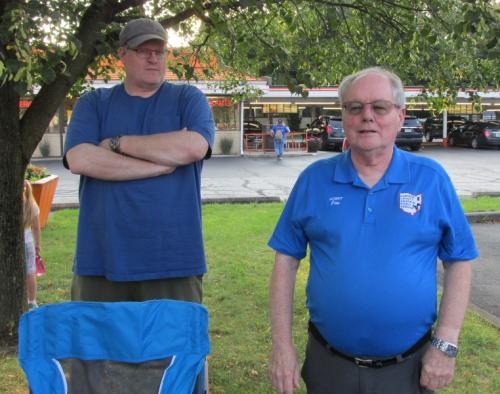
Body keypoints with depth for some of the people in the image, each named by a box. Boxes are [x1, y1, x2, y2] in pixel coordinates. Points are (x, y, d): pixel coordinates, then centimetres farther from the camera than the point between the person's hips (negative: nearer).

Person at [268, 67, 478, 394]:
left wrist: (445, 345, -6)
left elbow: (458, 261, 0)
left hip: (409, 368, 0)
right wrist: (282, 345, -4)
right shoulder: (314, 179, -2)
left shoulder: (431, 179, -4)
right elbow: (286, 259, 0)